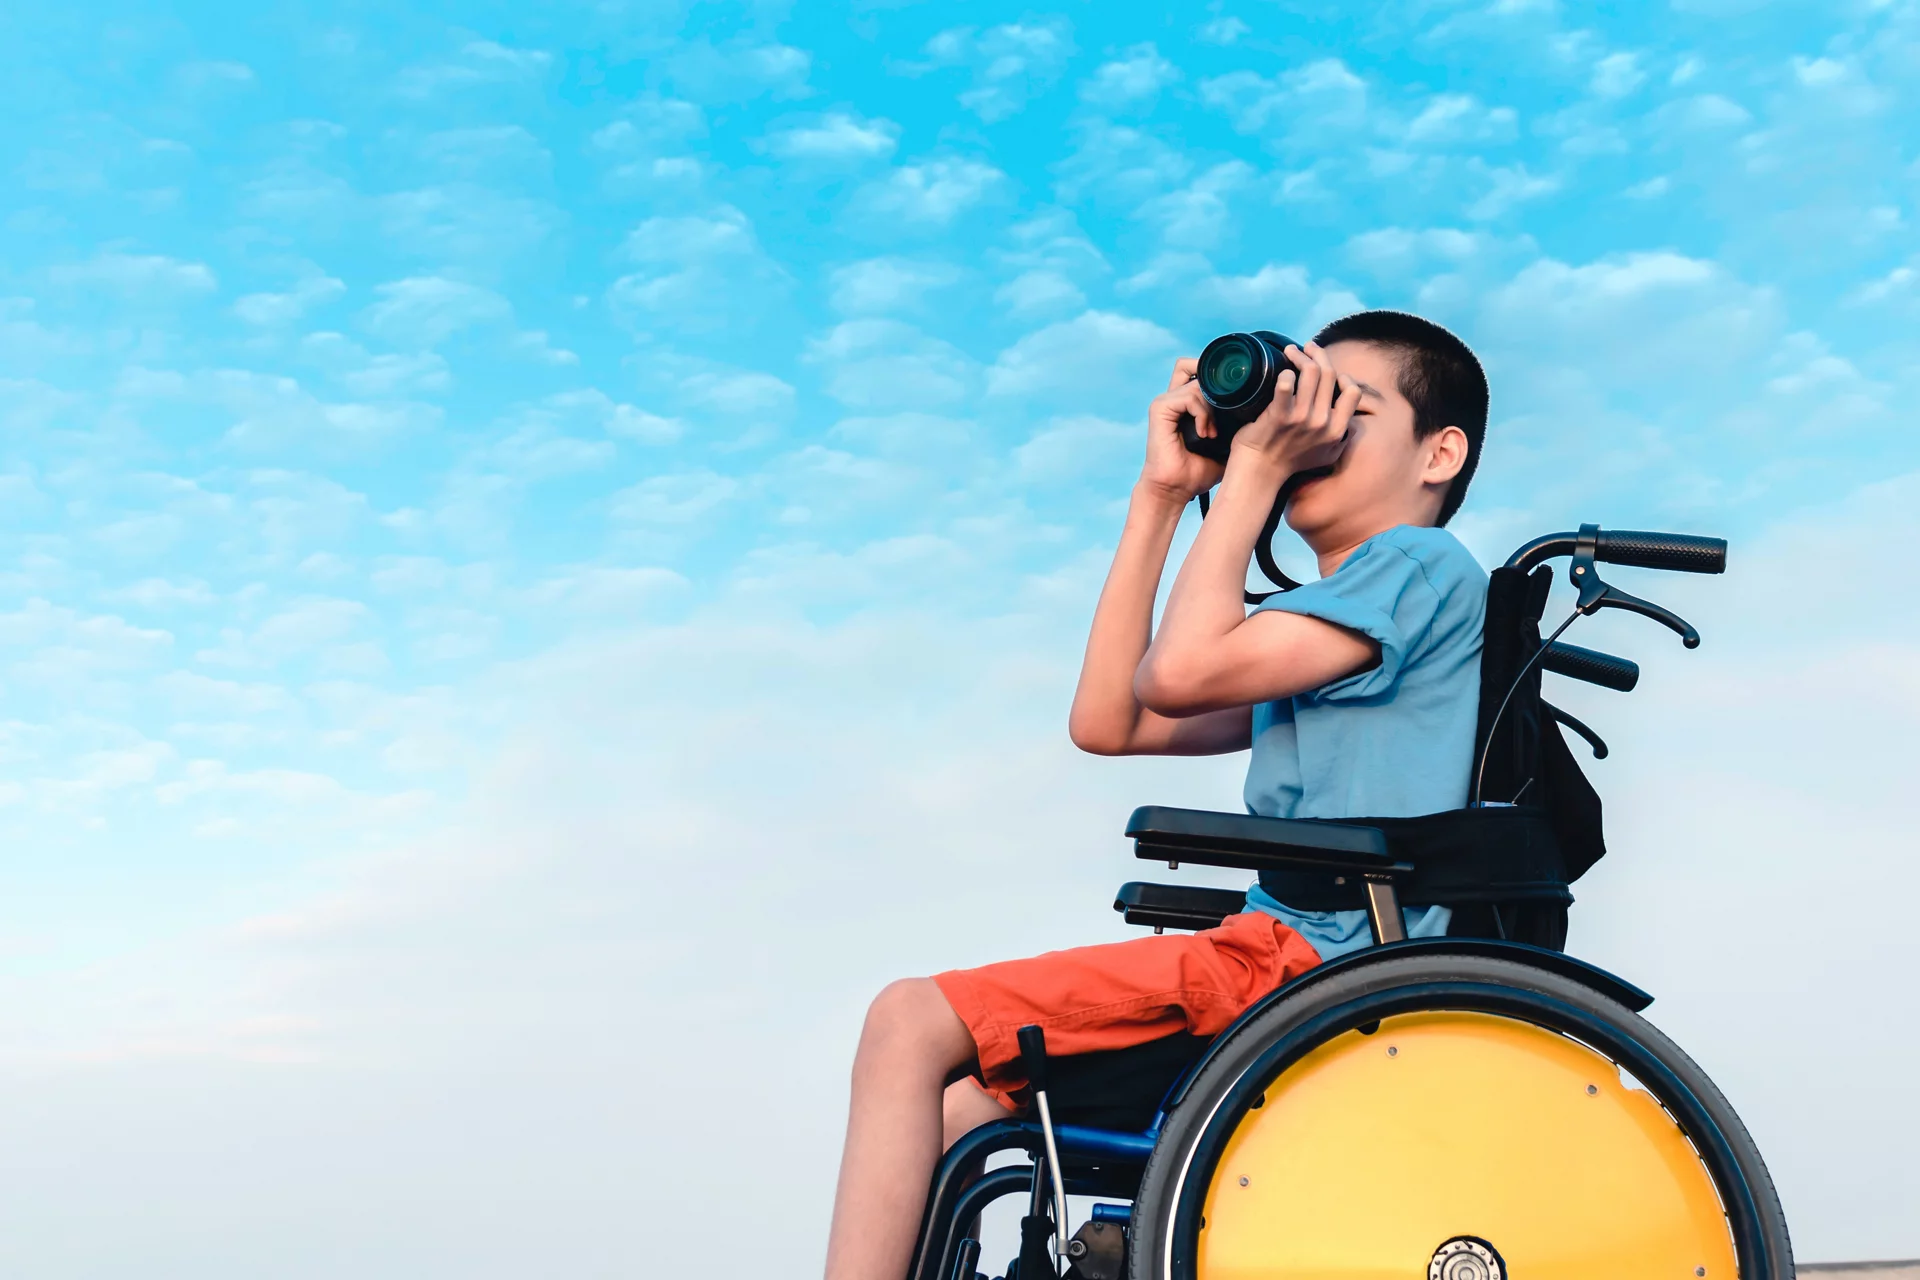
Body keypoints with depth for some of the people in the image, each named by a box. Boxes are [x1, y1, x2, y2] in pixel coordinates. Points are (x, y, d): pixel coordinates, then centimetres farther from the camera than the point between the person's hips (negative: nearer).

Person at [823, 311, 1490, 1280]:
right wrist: (1162, 494, 14)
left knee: (910, 1024, -12)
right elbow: (1108, 719, 14)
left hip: (1308, 967, -9)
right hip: (1289, 961, 9)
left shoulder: (1422, 565, -4)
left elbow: (1180, 672, -17)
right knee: (950, 1112, 8)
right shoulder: (1310, 628, 23)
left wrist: (1251, 470, -5)